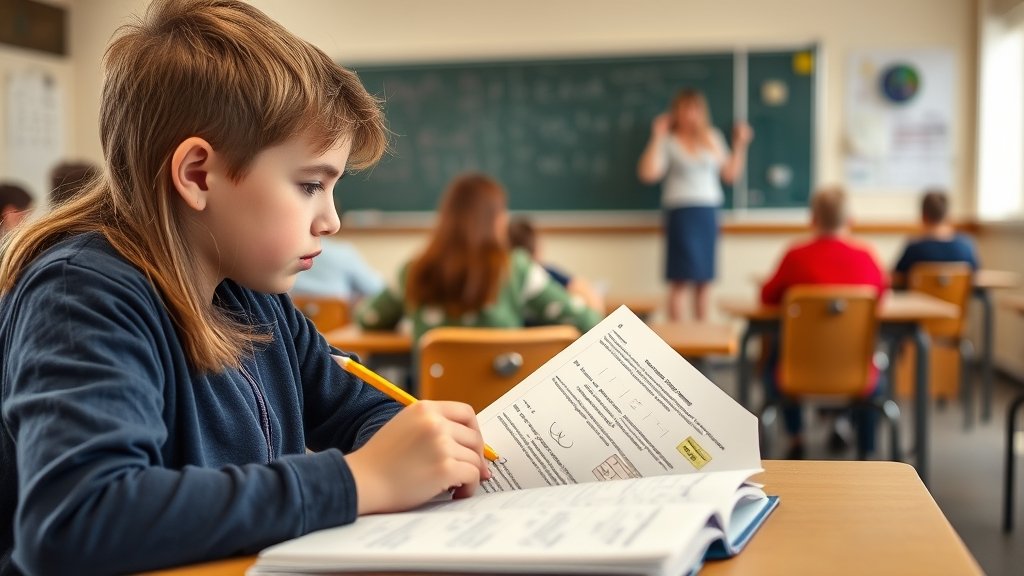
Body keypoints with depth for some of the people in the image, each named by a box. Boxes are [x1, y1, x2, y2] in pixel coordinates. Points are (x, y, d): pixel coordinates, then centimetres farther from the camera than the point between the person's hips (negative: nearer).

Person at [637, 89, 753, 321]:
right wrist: (657, 137, -11)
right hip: (681, 212, -4)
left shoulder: (713, 138, 14)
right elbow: (648, 174, -12)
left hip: (708, 214, 5)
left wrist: (740, 144, 9)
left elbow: (731, 174, 17)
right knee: (680, 280, -9)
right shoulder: (668, 142, 1)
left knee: (703, 281, 7)